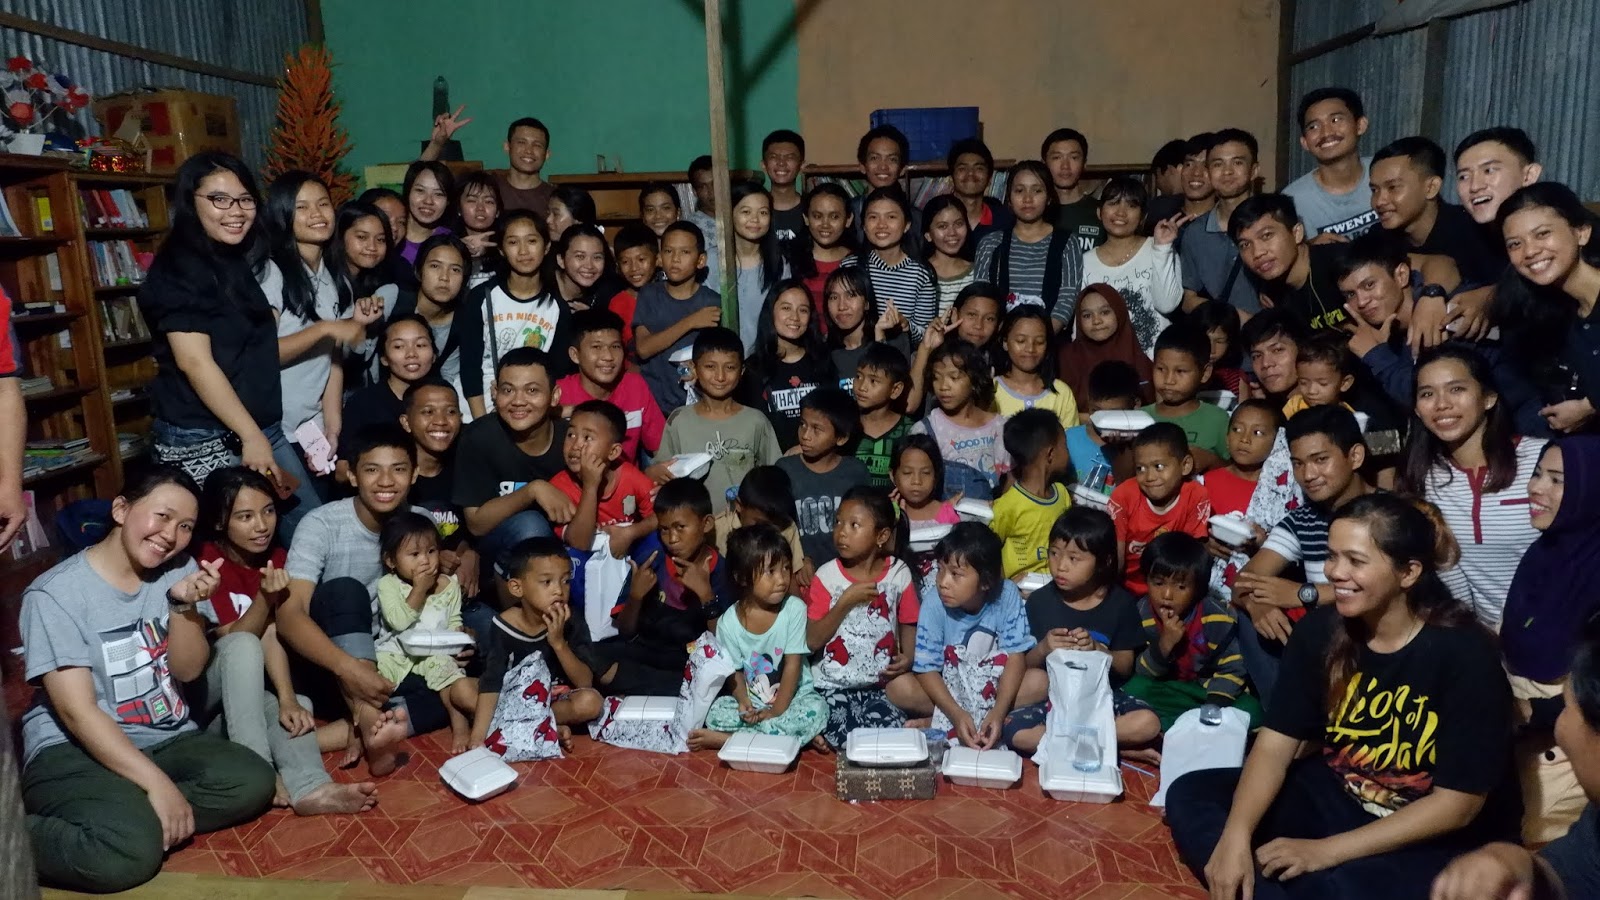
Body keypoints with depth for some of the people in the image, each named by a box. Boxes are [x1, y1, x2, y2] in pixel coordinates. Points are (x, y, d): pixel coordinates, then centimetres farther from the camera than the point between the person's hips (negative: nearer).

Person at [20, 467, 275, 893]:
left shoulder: (177, 572, 2)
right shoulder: (56, 593, -12)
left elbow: (188, 670, 1)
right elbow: (78, 712, -18)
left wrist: (183, 605, -18)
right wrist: (157, 782, -24)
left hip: (166, 738, 6)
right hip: (72, 749, -5)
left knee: (253, 782, -21)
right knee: (132, 850, -32)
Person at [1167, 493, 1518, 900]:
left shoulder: (1466, 655, -20)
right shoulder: (1321, 630, -6)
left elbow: (1457, 804, -20)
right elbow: (1275, 743, -7)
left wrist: (1324, 851, -24)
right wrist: (1236, 835, -24)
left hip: (1439, 841, -5)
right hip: (1335, 798, 6)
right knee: (1190, 795, -7)